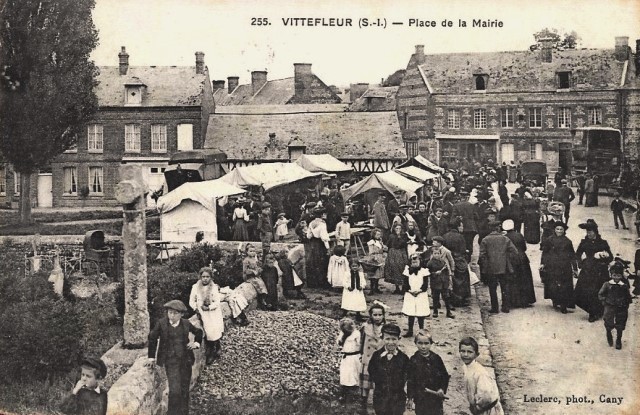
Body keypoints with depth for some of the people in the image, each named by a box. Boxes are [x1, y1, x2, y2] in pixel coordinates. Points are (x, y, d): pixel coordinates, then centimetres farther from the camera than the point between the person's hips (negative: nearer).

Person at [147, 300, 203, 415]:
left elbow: (198, 332, 21)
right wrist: (151, 356, 8)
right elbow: (152, 338, 6)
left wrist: (197, 343, 6)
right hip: (171, 361, -3)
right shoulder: (161, 323, -6)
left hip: (185, 361, 3)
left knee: (184, 390, 9)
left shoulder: (186, 324, 2)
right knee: (175, 390, -15)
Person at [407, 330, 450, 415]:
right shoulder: (413, 360, -6)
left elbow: (445, 376, 5)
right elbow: (410, 379, -4)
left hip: (436, 396, 2)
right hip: (420, 398, -1)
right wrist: (410, 396, -6)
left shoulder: (436, 359, -1)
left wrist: (442, 389, -9)